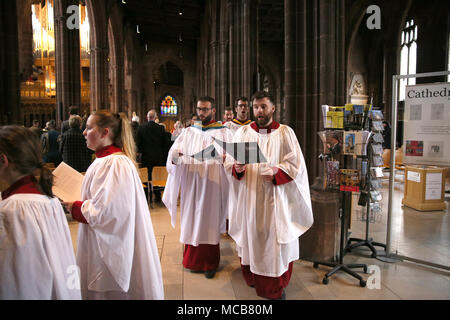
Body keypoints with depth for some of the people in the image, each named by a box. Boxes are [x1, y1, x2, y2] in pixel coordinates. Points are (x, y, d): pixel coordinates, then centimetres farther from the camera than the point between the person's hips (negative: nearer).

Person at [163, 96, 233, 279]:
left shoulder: (223, 132, 1)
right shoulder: (188, 132, 11)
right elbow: (174, 152, 1)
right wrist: (175, 156, -21)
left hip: (212, 184, -3)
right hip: (190, 184, 3)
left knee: (209, 221, 4)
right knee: (191, 220, 8)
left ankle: (210, 263, 18)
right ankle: (193, 260, 24)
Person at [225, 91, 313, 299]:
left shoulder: (285, 133, 1)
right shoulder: (242, 132, 6)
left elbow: (297, 165, -2)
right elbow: (228, 161, 4)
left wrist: (277, 171, -19)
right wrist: (237, 168, -17)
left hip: (276, 198, -1)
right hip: (249, 197, 2)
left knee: (275, 238, 3)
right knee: (251, 237, 10)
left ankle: (276, 286, 21)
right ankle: (252, 277, 31)